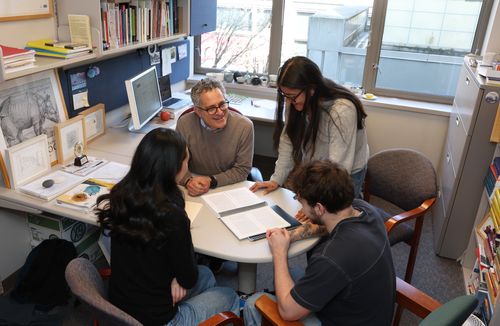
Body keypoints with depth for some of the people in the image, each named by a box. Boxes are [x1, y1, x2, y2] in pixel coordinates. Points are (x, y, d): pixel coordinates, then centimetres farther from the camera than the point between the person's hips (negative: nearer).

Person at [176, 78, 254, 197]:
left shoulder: (244, 126, -12)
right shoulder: (184, 124, -10)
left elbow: (242, 170, -7)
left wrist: (211, 181, -19)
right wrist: (188, 181, -21)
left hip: (232, 189, -1)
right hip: (195, 193, 1)